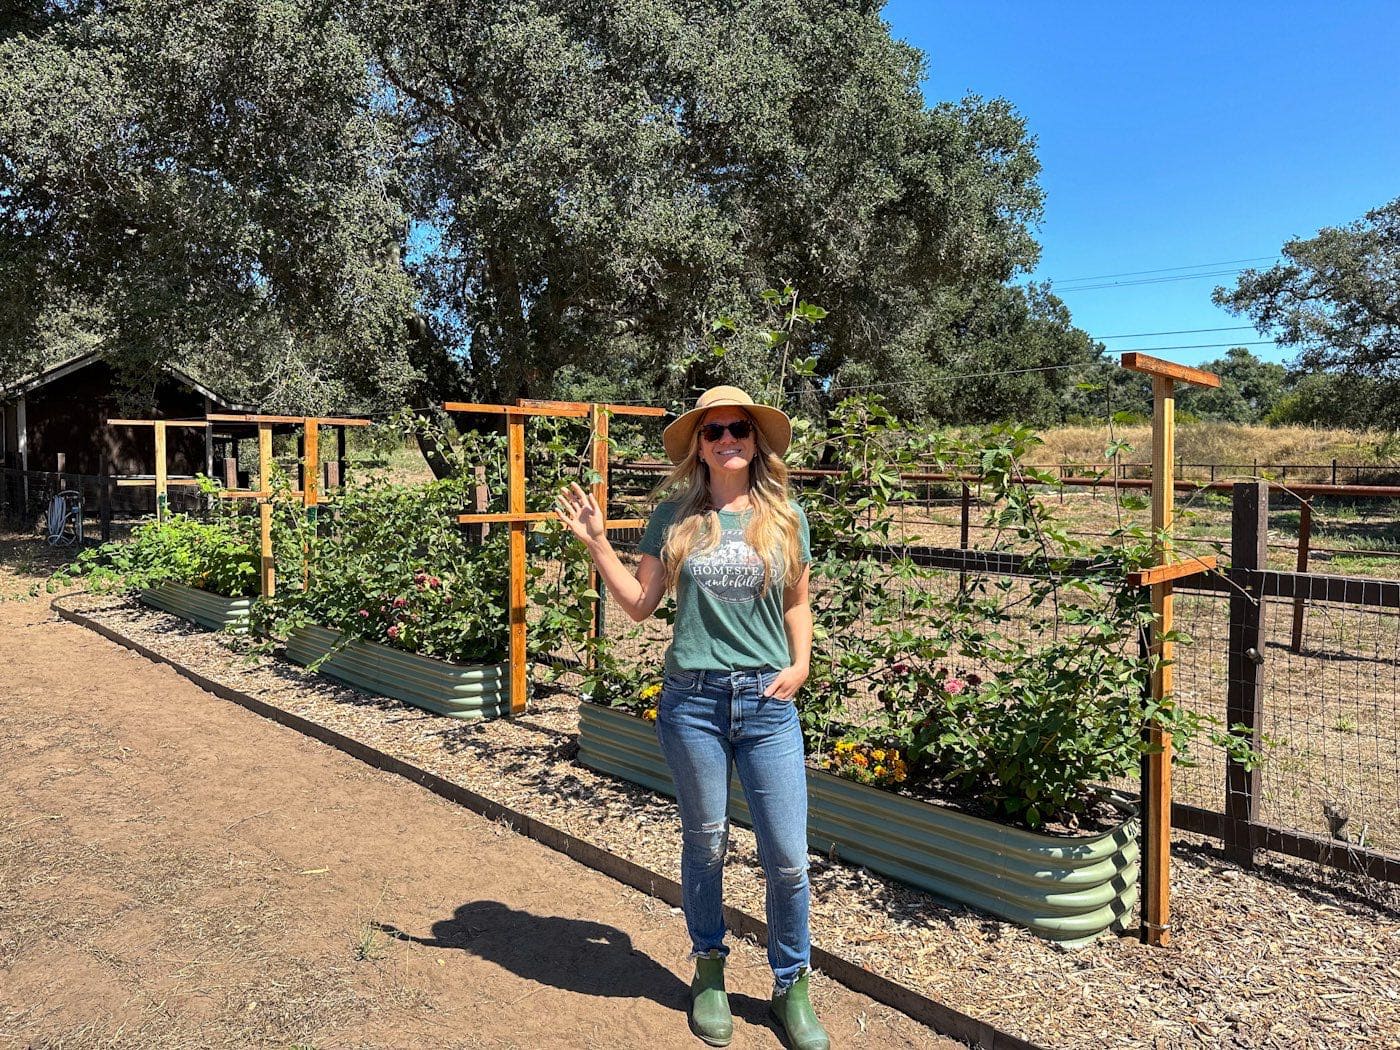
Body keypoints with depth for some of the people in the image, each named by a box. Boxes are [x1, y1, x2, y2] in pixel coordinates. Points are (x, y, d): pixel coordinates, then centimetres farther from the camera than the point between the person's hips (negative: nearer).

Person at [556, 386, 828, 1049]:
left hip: (768, 704, 1)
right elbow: (640, 603, 2)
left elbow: (796, 605, 13)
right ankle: (709, 971, 37)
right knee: (705, 845, 14)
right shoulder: (675, 516, 1)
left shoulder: (785, 517, 4)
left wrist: (800, 664, -1)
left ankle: (791, 986, 27)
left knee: (787, 857, 3)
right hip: (693, 701, 0)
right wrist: (596, 542, -5)